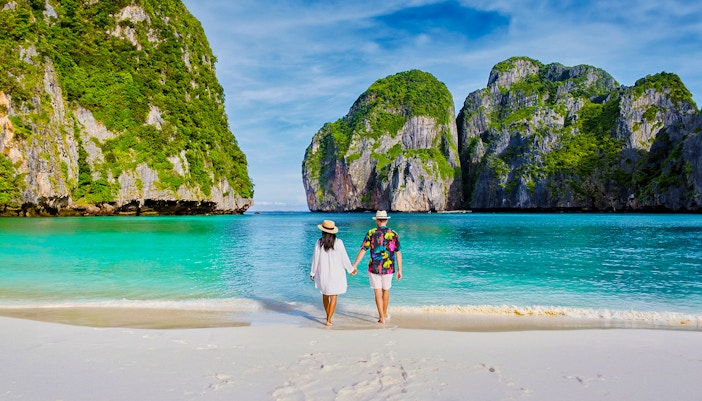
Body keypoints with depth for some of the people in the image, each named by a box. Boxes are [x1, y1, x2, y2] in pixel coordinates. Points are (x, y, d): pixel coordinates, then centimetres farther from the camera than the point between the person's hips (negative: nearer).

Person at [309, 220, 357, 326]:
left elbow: (315, 259, -3)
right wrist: (350, 270, 9)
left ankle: (328, 315, 36)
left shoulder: (319, 243, -8)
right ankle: (329, 320, 1)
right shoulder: (338, 242, -11)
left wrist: (312, 273, 9)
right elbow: (344, 258, -6)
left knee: (325, 295, 20)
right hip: (335, 273, -2)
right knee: (333, 297, 5)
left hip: (323, 273, 2)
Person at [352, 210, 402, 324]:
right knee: (386, 291, 20)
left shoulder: (371, 233, -6)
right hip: (388, 268, 2)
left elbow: (362, 250, -8)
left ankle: (382, 318, 3)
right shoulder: (394, 234, -2)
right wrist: (399, 270, 5)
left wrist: (354, 265, -1)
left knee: (378, 293, 5)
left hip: (374, 268, -2)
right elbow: (398, 253, -1)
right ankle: (384, 314, 35)